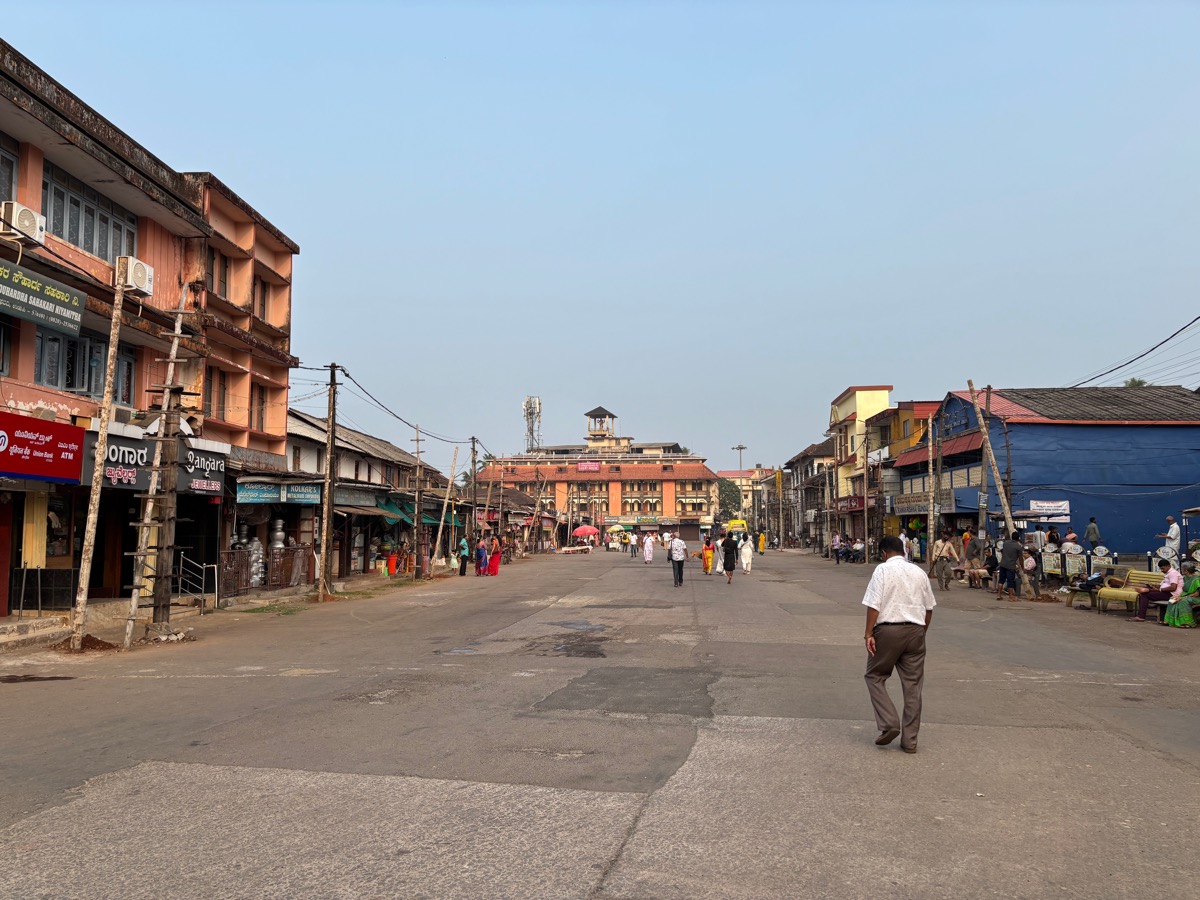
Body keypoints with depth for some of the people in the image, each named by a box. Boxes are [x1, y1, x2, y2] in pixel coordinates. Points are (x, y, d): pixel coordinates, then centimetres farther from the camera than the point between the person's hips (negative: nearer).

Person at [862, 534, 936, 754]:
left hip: (888, 630, -5)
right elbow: (929, 608, 14)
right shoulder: (919, 572, 10)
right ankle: (909, 740, 13)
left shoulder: (883, 569, -5)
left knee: (875, 676, 11)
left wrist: (869, 633, -9)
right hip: (915, 630, 5)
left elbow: (874, 605, -12)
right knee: (912, 685, 8)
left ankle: (889, 723, -2)